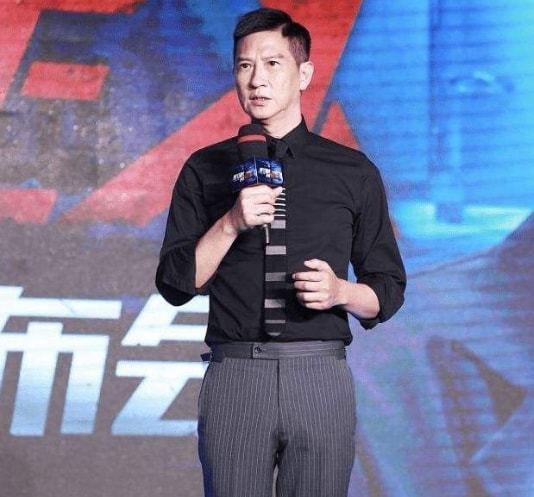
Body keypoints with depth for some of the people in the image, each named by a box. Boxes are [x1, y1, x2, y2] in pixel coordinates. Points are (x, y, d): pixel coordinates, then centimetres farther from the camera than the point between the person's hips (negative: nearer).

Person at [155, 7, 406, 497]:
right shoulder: (205, 171, 8)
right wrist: (232, 222, -11)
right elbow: (176, 284, 2)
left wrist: (341, 291, -10)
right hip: (233, 377, 0)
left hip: (321, 378, 0)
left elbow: (389, 290, 11)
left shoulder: (353, 172, 8)